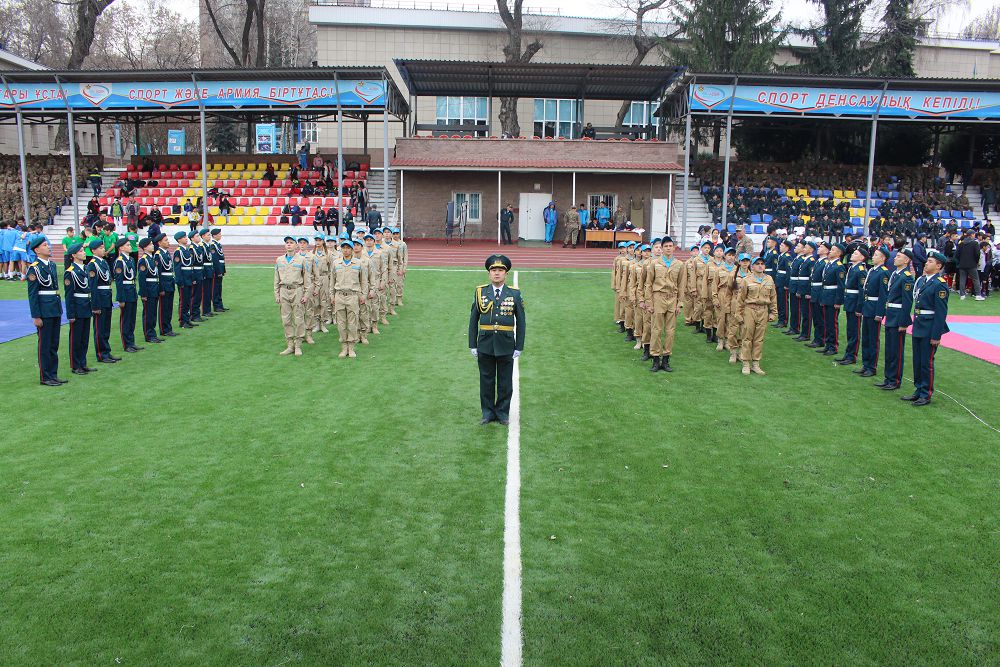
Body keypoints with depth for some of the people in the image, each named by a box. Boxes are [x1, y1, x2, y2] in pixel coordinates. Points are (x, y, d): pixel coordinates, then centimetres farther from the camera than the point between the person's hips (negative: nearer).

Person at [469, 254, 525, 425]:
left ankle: (503, 412, 23)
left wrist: (519, 347, -2)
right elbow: (473, 320, 3)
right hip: (485, 345, 1)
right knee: (486, 380, 10)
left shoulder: (514, 294, -1)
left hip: (506, 345, -1)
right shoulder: (480, 292, 0)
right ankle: (488, 412, 23)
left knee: (505, 382, 9)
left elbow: (520, 322, 2)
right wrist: (472, 345, 0)